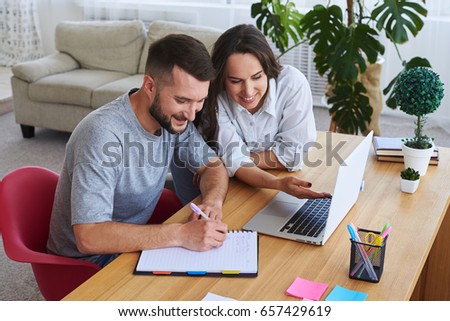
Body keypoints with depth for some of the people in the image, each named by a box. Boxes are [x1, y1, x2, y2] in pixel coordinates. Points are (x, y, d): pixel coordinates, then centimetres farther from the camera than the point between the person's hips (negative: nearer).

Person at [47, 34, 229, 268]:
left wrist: (212, 201, -19)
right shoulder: (102, 134, -31)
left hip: (134, 241, 7)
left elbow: (213, 166, 4)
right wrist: (181, 235, -38)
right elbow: (89, 237, -36)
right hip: (89, 261, -7)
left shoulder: (173, 117, -9)